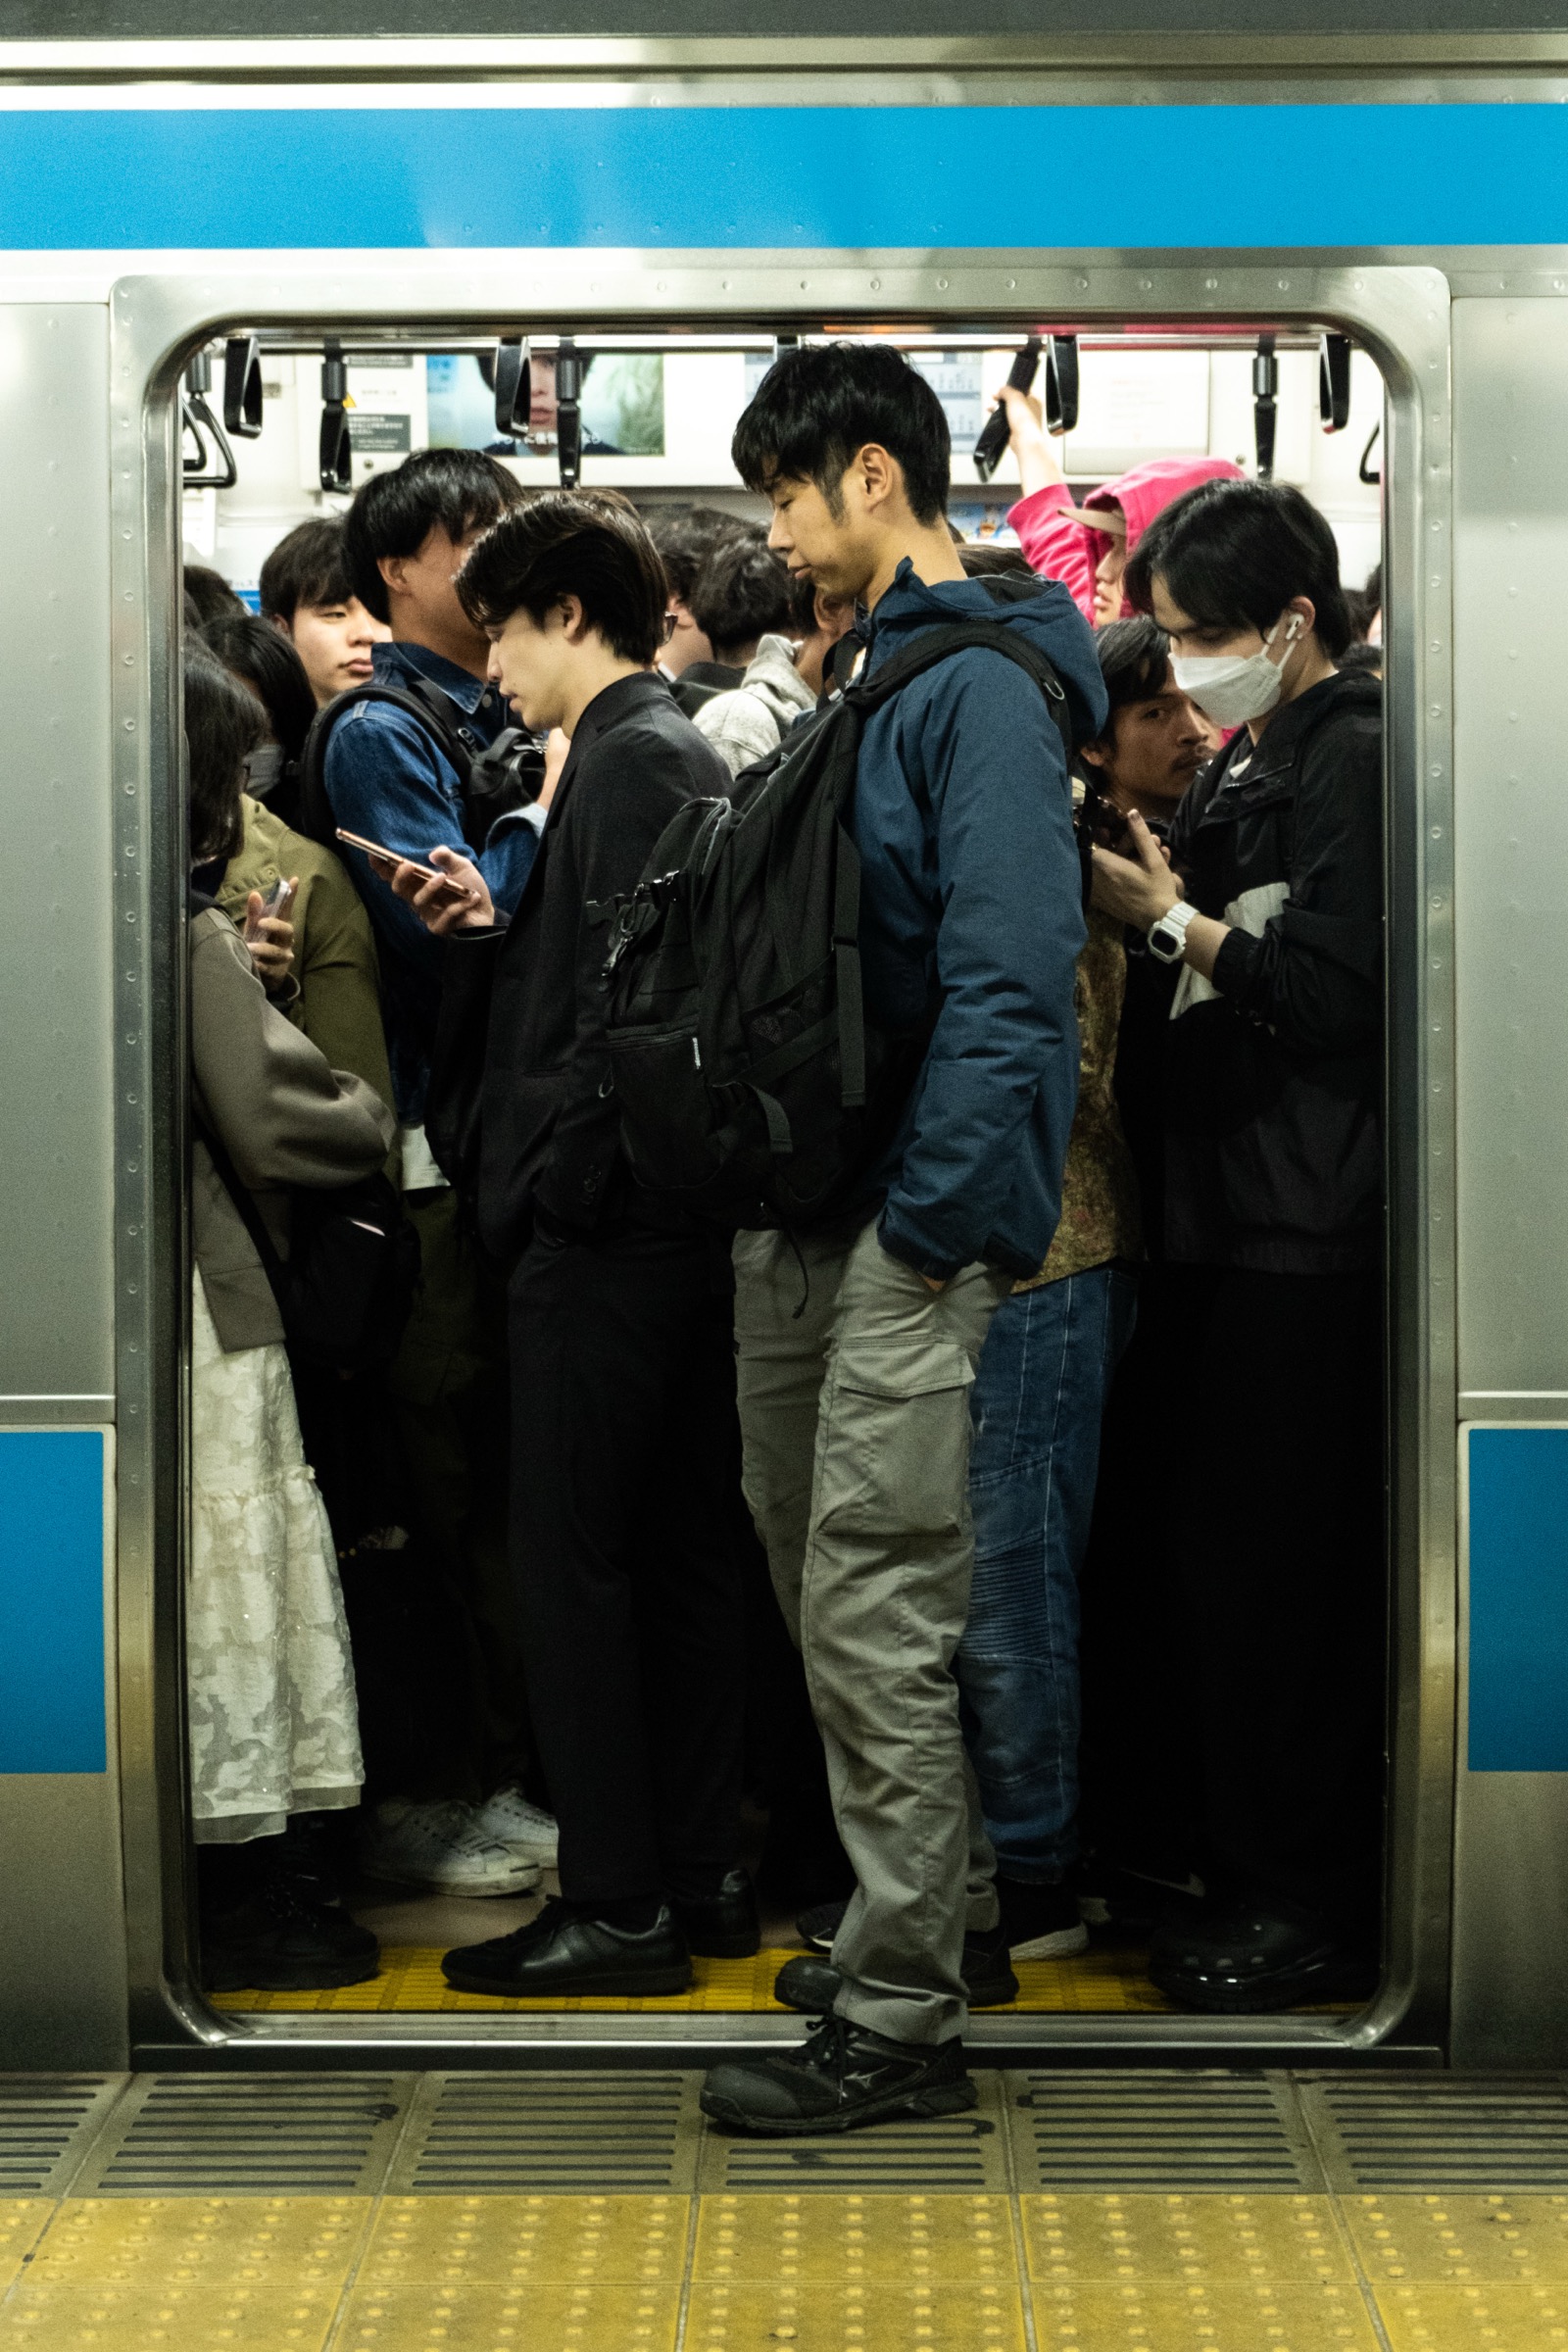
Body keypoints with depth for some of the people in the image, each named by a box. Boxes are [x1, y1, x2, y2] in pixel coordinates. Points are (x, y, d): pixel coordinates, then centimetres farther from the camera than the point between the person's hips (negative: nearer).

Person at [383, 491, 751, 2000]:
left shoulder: (628, 758, -12)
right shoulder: (685, 755, 18)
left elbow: (634, 999, -22)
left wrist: (557, 1182, -18)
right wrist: (490, 931, 9)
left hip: (603, 1228, -10)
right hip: (680, 1217, 10)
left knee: (571, 1557, -4)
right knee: (680, 1549, 13)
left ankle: (617, 1905, 1)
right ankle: (701, 1874, 21)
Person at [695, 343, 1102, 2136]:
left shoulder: (980, 690, -13)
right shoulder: (871, 681, 16)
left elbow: (1008, 980, -20)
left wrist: (932, 1223, -21)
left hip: (909, 1227, -10)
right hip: (801, 1214, 10)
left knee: (873, 1618, -5)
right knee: (818, 1579, 17)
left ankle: (900, 2022, 5)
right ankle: (949, 1898, 33)